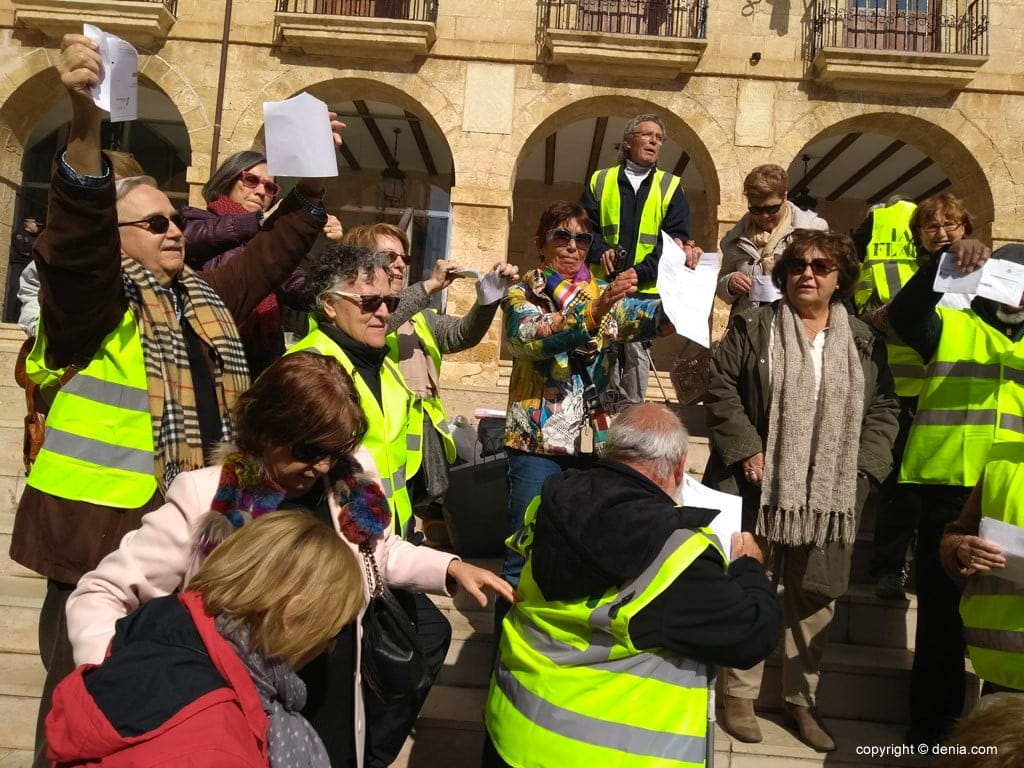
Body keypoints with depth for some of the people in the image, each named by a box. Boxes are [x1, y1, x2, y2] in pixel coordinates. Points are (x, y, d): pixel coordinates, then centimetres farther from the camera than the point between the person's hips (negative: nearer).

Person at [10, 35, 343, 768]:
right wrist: (86, 132, -44)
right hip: (100, 536, -7)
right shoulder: (90, 299, -9)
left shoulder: (203, 299, 13)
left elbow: (268, 259, 18)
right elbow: (75, 244, -29)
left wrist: (311, 181, 8)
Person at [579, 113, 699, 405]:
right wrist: (600, 251, -14)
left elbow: (676, 237, 0)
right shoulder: (600, 181, 12)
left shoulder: (671, 187, 10)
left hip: (646, 289, 0)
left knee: (636, 356, 0)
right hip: (602, 285, 0)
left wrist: (640, 272, -13)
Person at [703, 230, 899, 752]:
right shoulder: (752, 327, 2)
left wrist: (861, 469, -2)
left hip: (829, 495, 3)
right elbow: (720, 389, -3)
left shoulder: (863, 341, 10)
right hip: (758, 487, -2)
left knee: (815, 597, 11)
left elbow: (883, 410, 10)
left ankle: (801, 699, 27)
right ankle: (739, 695, 21)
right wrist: (745, 450, -13)